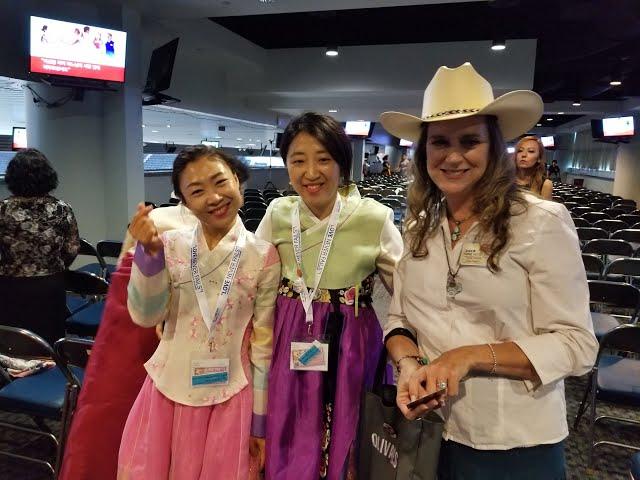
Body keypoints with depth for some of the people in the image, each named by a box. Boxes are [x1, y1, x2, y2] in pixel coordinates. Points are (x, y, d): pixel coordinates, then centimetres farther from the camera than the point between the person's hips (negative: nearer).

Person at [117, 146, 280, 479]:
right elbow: (146, 316, -8)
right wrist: (148, 252, -20)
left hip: (228, 396, -2)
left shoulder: (263, 256, -10)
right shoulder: (170, 245, -5)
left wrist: (260, 419, -1)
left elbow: (263, 341, -5)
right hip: (169, 389, 2)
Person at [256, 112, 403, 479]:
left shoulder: (374, 218, -10)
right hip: (290, 342, 2)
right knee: (288, 450, 14)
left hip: (350, 345, -2)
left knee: (342, 446, 14)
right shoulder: (278, 214, -2)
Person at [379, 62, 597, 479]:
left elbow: (576, 344, -14)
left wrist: (470, 356, -24)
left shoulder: (542, 222, -14)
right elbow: (399, 319, 3)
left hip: (516, 445, -4)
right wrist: (409, 364, -17)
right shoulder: (419, 227, 1)